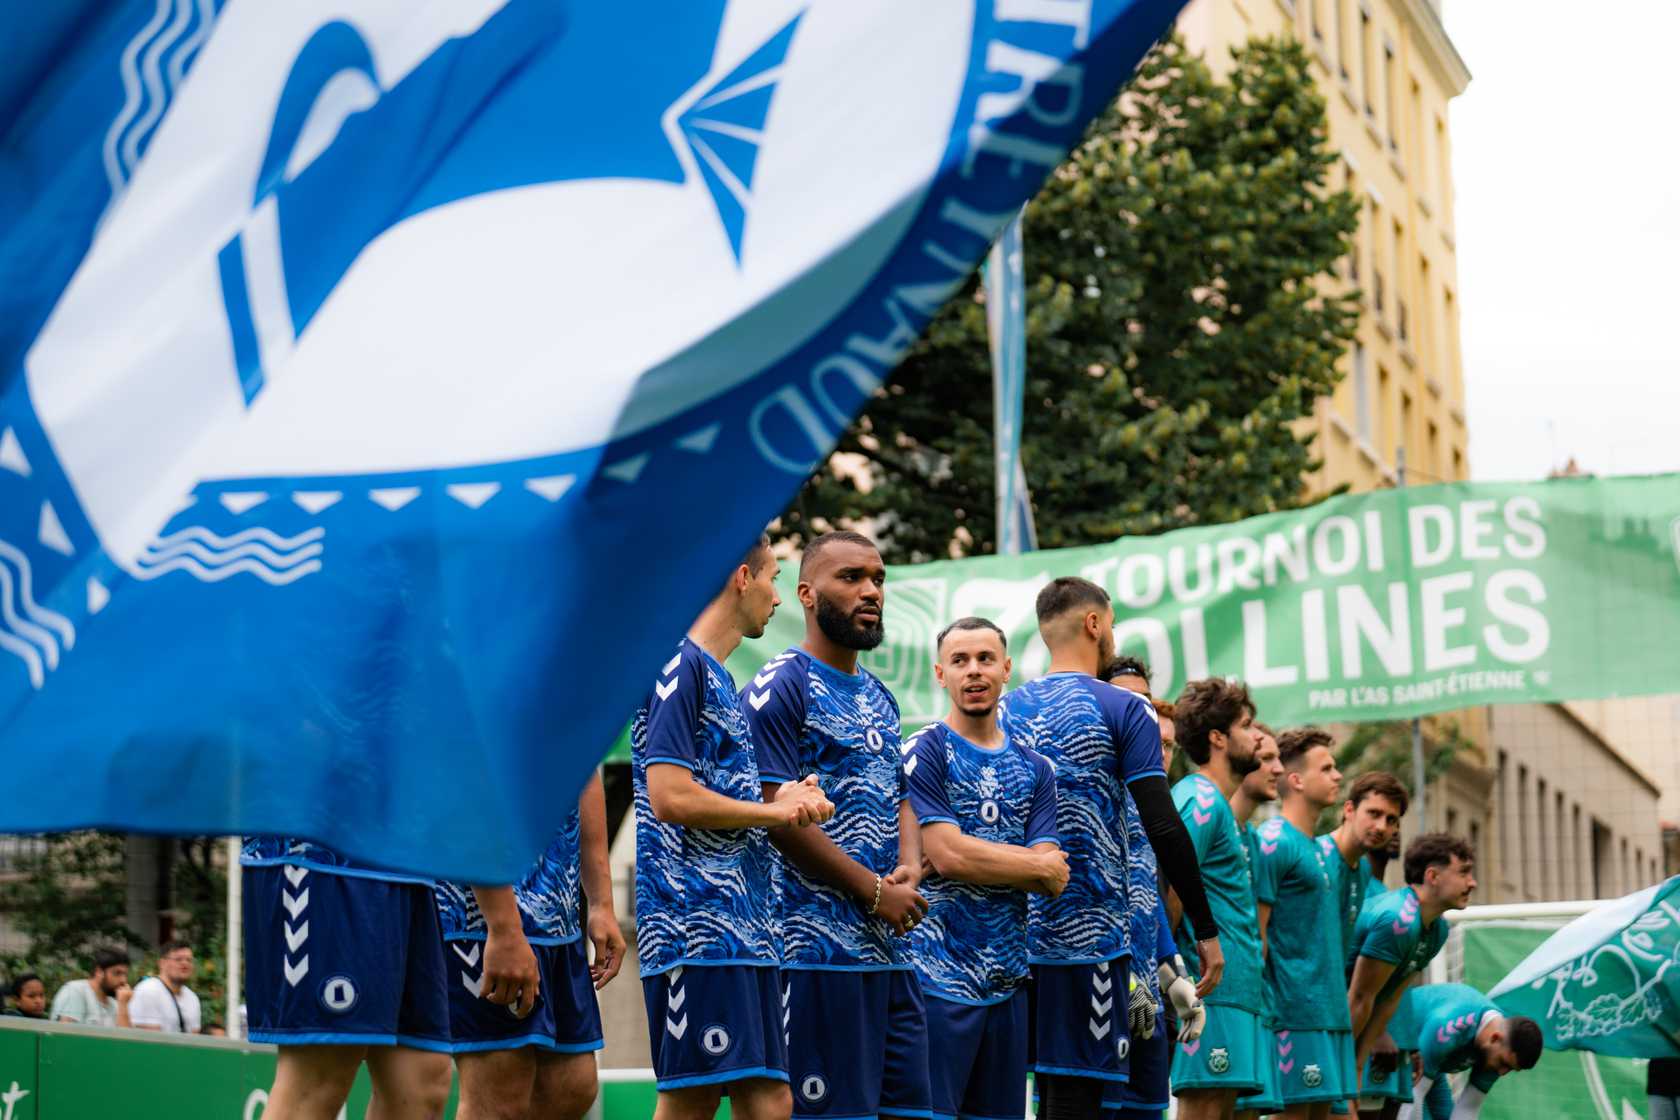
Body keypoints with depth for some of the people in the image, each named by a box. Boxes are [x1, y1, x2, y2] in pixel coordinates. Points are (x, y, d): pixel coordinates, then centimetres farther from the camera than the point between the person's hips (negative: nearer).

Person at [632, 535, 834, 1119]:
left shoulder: (720, 678, 23)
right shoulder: (681, 667, -7)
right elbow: (668, 797, -16)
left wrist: (784, 801, 6)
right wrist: (776, 810, -5)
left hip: (744, 928, 10)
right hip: (697, 924, -10)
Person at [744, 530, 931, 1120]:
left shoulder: (879, 696, 19)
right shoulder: (783, 685, -8)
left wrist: (911, 866, 0)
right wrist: (875, 892, -13)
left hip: (891, 942, 9)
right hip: (822, 945, -9)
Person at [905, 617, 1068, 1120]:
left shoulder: (1034, 769, 13)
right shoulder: (923, 753, -2)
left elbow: (1053, 883, 3)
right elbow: (948, 855, -14)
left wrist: (977, 857, -12)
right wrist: (1038, 865, -4)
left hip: (1008, 979, 6)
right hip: (937, 973, -6)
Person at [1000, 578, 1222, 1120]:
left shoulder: (1008, 709, 11)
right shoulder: (1123, 709, -5)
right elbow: (1163, 829, -10)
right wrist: (1207, 930, -4)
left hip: (1023, 933, 5)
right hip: (1091, 933, -5)